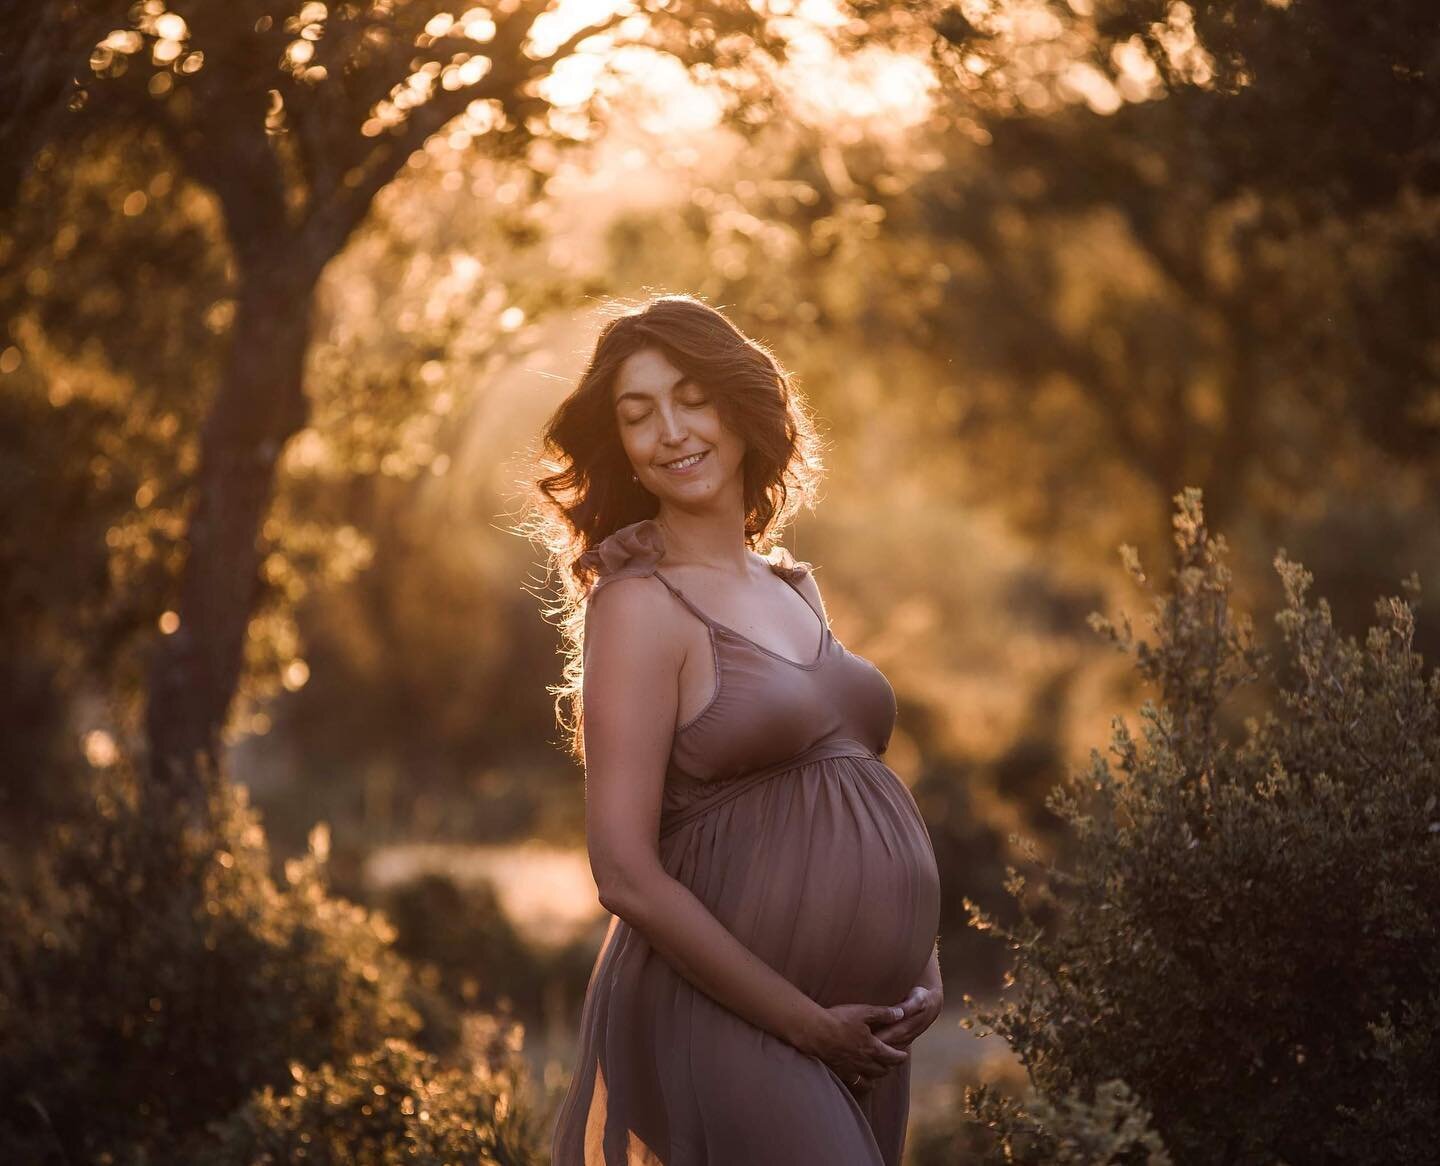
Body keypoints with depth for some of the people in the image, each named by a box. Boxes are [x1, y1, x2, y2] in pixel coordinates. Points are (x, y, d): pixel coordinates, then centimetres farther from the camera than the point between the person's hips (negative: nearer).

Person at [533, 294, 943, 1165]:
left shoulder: (796, 590, 11)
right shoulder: (640, 604, -9)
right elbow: (628, 874, -15)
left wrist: (925, 968, 4)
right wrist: (808, 1022, -14)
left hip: (863, 1024, 7)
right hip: (727, 1023, -7)